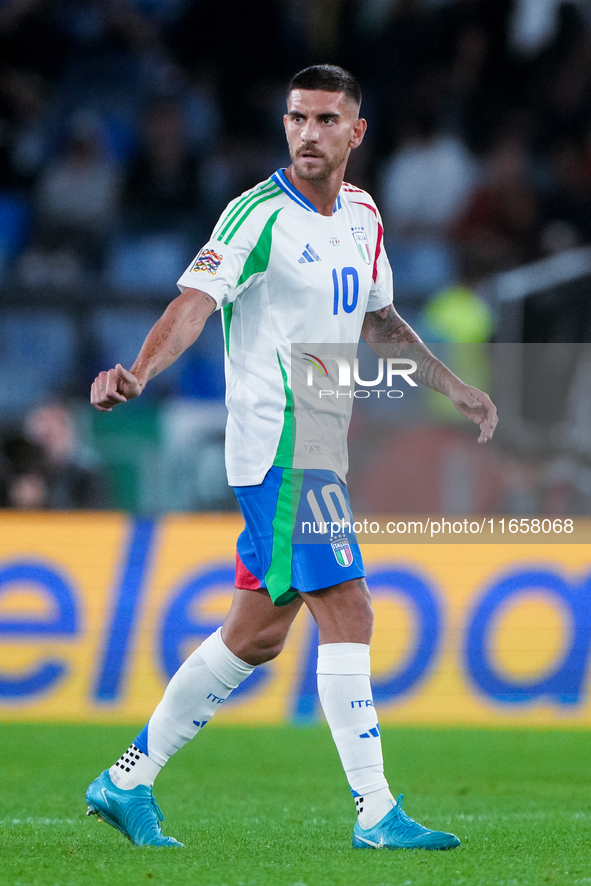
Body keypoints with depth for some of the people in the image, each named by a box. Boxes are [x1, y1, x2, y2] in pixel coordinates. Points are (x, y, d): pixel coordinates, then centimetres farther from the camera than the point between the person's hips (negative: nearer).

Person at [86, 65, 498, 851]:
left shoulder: (363, 216, 12)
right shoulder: (260, 216, -12)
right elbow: (196, 300, -25)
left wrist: (452, 386, 29)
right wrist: (139, 372, -41)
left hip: (322, 449, 8)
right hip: (279, 448, -8)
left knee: (256, 633, 11)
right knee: (346, 613, -13)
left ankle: (127, 782, 21)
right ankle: (375, 811, -11)